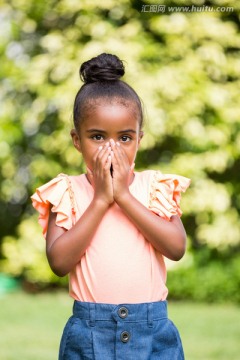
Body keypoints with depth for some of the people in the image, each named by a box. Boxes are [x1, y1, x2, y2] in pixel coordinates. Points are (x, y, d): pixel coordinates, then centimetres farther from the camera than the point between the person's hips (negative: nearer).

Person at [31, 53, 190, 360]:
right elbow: (59, 261, -12)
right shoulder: (66, 192, 1)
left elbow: (176, 247, -11)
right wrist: (100, 199, -13)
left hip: (152, 333, 1)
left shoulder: (155, 187, 4)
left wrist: (124, 195, -13)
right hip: (89, 332, -1)